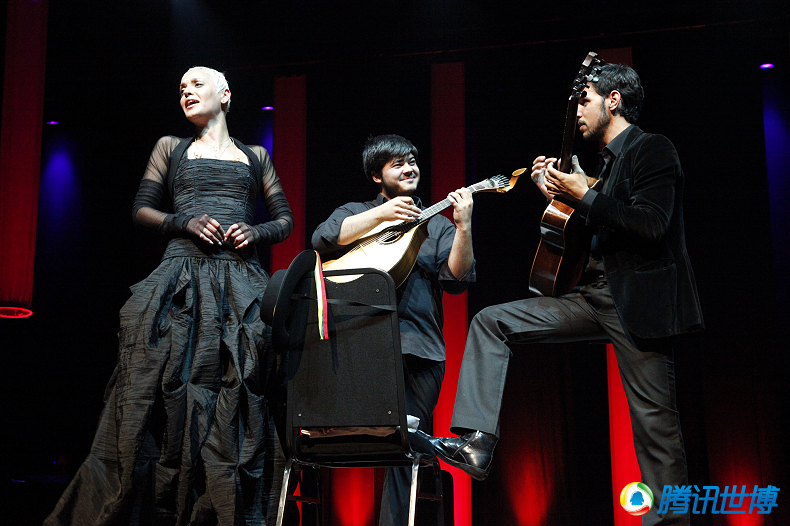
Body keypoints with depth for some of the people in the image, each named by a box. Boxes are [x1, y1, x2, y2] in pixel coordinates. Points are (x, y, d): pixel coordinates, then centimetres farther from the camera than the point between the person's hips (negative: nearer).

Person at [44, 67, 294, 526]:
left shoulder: (255, 156, 20)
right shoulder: (171, 148, 19)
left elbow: (285, 219, 18)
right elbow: (142, 209, 12)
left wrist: (257, 232, -3)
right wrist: (184, 222, -6)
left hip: (241, 286, 1)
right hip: (182, 277, 0)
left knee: (235, 396, -7)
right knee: (171, 389, -11)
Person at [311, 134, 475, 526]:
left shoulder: (436, 225, 17)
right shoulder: (354, 213, 17)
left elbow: (456, 279, 2)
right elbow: (323, 239, -6)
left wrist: (464, 227, -13)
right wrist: (381, 214, -12)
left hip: (418, 346, 1)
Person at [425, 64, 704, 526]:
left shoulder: (652, 149, -6)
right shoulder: (607, 161, 20)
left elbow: (651, 225, -20)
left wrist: (584, 196, -15)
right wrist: (558, 196, 8)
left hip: (641, 301, -9)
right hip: (596, 297, 9)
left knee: (655, 422, -6)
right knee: (492, 322, 0)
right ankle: (478, 443, -7)